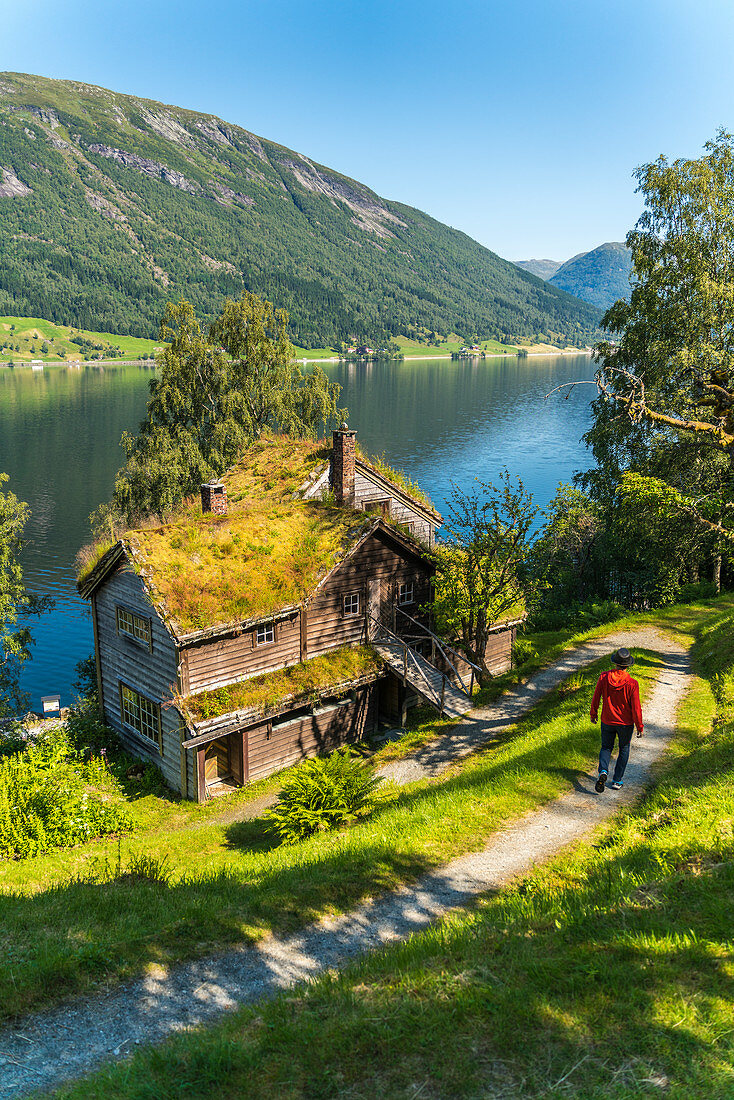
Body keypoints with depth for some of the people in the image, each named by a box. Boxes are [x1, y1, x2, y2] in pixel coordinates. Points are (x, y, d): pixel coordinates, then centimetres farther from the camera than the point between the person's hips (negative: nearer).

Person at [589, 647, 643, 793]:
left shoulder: (604, 677, -13)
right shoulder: (632, 684, -20)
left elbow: (596, 698, -4)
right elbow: (636, 708, -15)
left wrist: (593, 714, 13)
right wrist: (640, 727, -3)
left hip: (607, 721, 2)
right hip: (625, 723, -1)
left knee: (606, 747, 19)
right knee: (624, 750, 20)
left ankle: (603, 771, -8)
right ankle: (617, 781, 21)